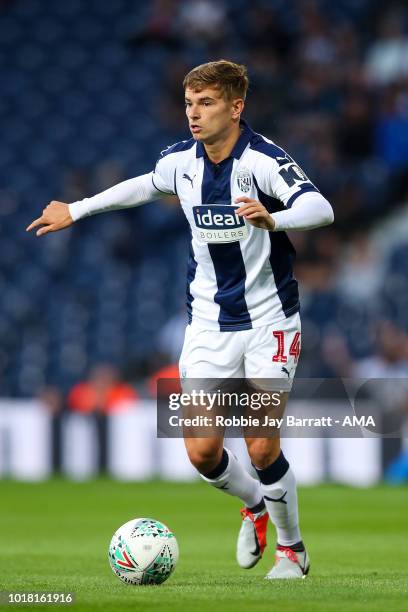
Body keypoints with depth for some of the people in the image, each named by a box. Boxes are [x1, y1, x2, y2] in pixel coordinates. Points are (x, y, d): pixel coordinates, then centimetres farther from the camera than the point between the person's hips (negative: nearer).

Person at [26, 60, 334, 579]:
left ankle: (291, 547, 16)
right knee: (202, 450, -6)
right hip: (208, 322, 4)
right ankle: (255, 507, 27)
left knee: (261, 447, -10)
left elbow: (320, 208, -35)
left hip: (268, 321, -4)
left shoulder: (261, 159, -19)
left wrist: (272, 219, -55)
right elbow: (146, 185, 24)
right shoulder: (180, 161, -1)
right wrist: (77, 210, 28)